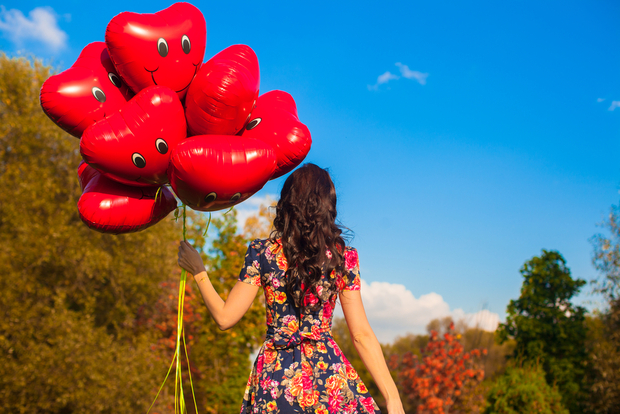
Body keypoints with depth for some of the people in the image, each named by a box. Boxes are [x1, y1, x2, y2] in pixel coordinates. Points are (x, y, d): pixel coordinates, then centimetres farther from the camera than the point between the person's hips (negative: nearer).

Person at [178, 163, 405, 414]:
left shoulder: (262, 253, -6)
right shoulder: (343, 257, -4)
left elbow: (225, 318, -3)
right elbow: (361, 335, -5)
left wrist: (199, 273, 11)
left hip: (275, 373, 0)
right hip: (328, 373, 0)